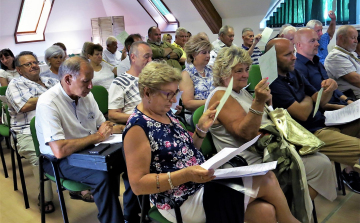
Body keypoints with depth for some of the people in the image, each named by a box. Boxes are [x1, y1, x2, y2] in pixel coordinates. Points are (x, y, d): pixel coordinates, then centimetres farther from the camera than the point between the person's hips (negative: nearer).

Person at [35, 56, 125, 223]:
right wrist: (97, 136, -22)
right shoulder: (48, 103, -22)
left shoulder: (85, 95, 1)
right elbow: (59, 150, -31)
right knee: (103, 177, -30)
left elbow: (104, 125, 12)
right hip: (59, 160, -7)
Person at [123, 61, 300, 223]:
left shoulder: (165, 114, 9)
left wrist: (201, 129, -3)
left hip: (201, 183, 8)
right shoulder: (138, 127, -16)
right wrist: (185, 175, -29)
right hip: (184, 202, -8)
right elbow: (137, 184, -19)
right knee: (268, 180, -9)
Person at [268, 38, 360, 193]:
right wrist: (308, 99, 1)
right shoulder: (273, 84, -19)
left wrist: (328, 90, -11)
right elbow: (302, 114, -20)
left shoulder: (293, 73, 10)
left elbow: (319, 102, 11)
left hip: (323, 122, 10)